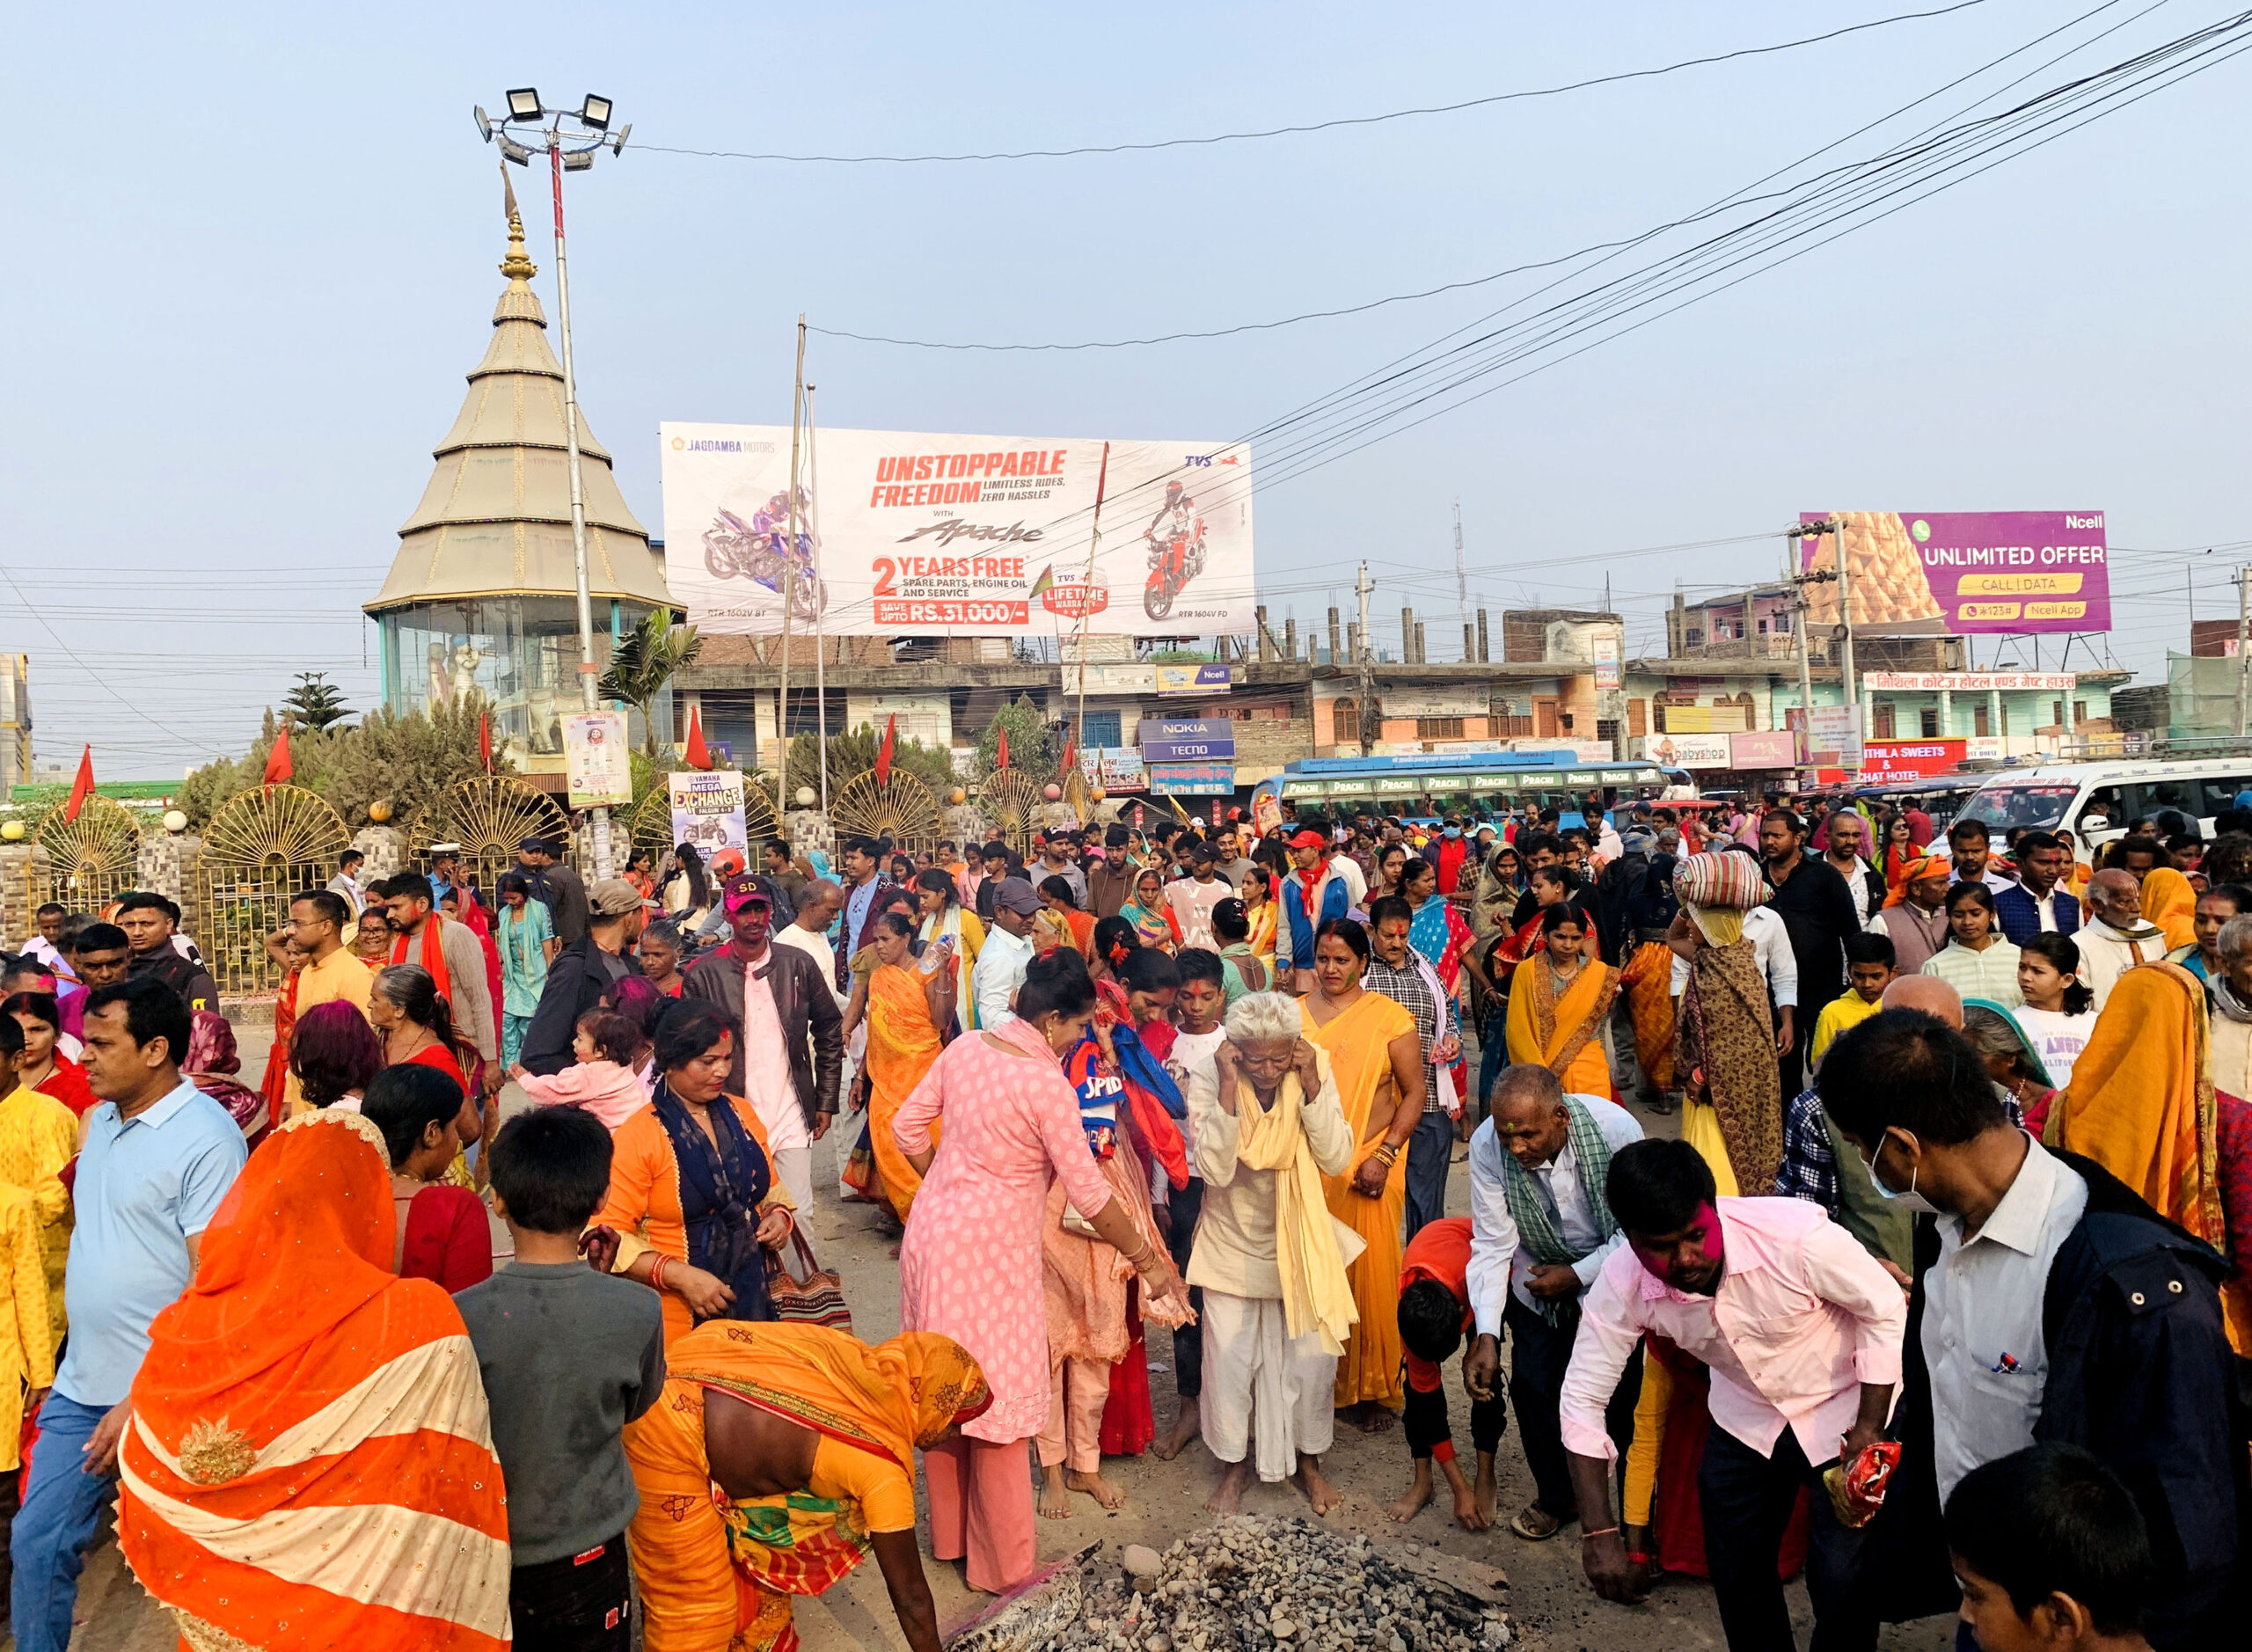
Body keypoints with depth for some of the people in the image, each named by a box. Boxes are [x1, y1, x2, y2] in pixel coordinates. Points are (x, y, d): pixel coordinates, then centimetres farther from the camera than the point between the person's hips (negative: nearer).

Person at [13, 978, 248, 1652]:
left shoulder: (207, 1137, -18)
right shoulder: (98, 1121, 7)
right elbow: (95, 1236, 16)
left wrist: (144, 1399, -19)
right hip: (81, 1384, 7)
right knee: (37, 1544, 13)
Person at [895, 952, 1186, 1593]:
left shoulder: (965, 1047, 0)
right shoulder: (1047, 1083, -19)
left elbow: (907, 1128, 7)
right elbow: (1089, 1192, -16)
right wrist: (1147, 1260, -5)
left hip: (933, 1228, 8)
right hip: (989, 1250, -8)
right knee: (996, 1399, 5)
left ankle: (948, 1533, 37)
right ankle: (1003, 1567, 19)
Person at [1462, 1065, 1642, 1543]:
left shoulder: (1615, 1128, -30)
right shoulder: (1487, 1147, -25)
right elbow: (1492, 1245, -18)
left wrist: (1577, 1275, -20)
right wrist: (1486, 1334, -26)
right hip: (1539, 1278, 2)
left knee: (1624, 1392, -7)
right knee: (1533, 1386, -2)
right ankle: (1558, 1497, 24)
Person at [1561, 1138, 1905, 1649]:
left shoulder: (1797, 1236, -35)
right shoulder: (1622, 1284, -25)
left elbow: (1885, 1310, -17)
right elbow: (1582, 1398, -16)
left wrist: (1869, 1431, -15)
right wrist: (1598, 1532, -19)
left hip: (1844, 1409, -3)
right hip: (1746, 1419, 3)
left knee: (1841, 1582, -7)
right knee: (1736, 1573, 9)